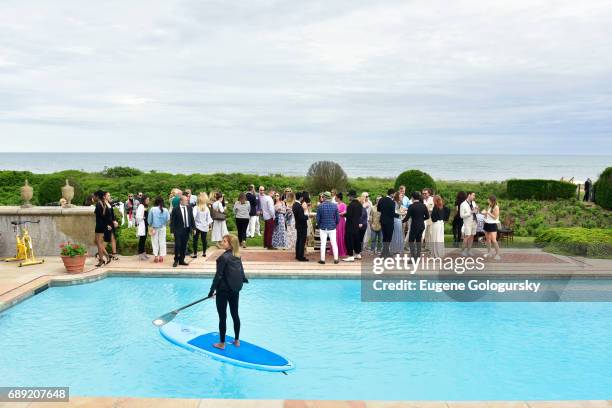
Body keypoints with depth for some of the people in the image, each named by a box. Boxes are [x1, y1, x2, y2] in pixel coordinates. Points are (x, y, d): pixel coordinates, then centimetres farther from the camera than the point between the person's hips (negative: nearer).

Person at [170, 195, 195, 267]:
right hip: (178, 230, -4)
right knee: (177, 245, -3)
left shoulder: (189, 208, 6)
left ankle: (181, 260, 20)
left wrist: (193, 227, 7)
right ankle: (176, 261, 10)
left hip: (187, 230, 4)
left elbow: (192, 218, 11)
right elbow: (172, 220, -7)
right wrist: (172, 230, -11)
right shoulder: (175, 209, -8)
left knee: (184, 246, 10)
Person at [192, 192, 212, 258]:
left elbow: (193, 216, -18)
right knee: (204, 240, 12)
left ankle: (195, 254, 0)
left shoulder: (196, 208, -12)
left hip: (197, 226, -3)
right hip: (205, 226, 3)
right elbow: (208, 218, 4)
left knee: (195, 240, 2)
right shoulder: (207, 208, -2)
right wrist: (209, 225, 14)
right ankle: (204, 253, 19)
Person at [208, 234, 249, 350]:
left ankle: (222, 343, 12)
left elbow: (218, 275, -18)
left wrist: (212, 290, -11)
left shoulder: (224, 257, -19)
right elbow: (241, 272, 16)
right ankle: (237, 340, 25)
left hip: (223, 290, -7)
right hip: (235, 290, 7)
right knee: (235, 314, 15)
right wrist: (244, 280, 38)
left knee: (222, 317, 3)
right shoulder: (237, 257, 3)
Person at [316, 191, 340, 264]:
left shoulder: (320, 206, -7)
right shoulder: (335, 205, -4)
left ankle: (322, 259, 8)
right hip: (332, 227, 1)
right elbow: (338, 218, 0)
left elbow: (318, 218, -4)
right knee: (334, 243, 7)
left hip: (323, 228, -1)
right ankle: (336, 259, 9)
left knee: (323, 244, 5)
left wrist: (318, 225, 13)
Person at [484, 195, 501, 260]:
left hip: (492, 225, -7)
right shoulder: (489, 206, 8)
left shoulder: (496, 207, -13)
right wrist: (485, 214, -2)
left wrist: (488, 213, -21)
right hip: (487, 224, 7)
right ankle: (489, 253, 22)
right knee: (488, 239, 11)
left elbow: (495, 217, -16)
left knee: (493, 240, -12)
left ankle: (497, 254, -8)